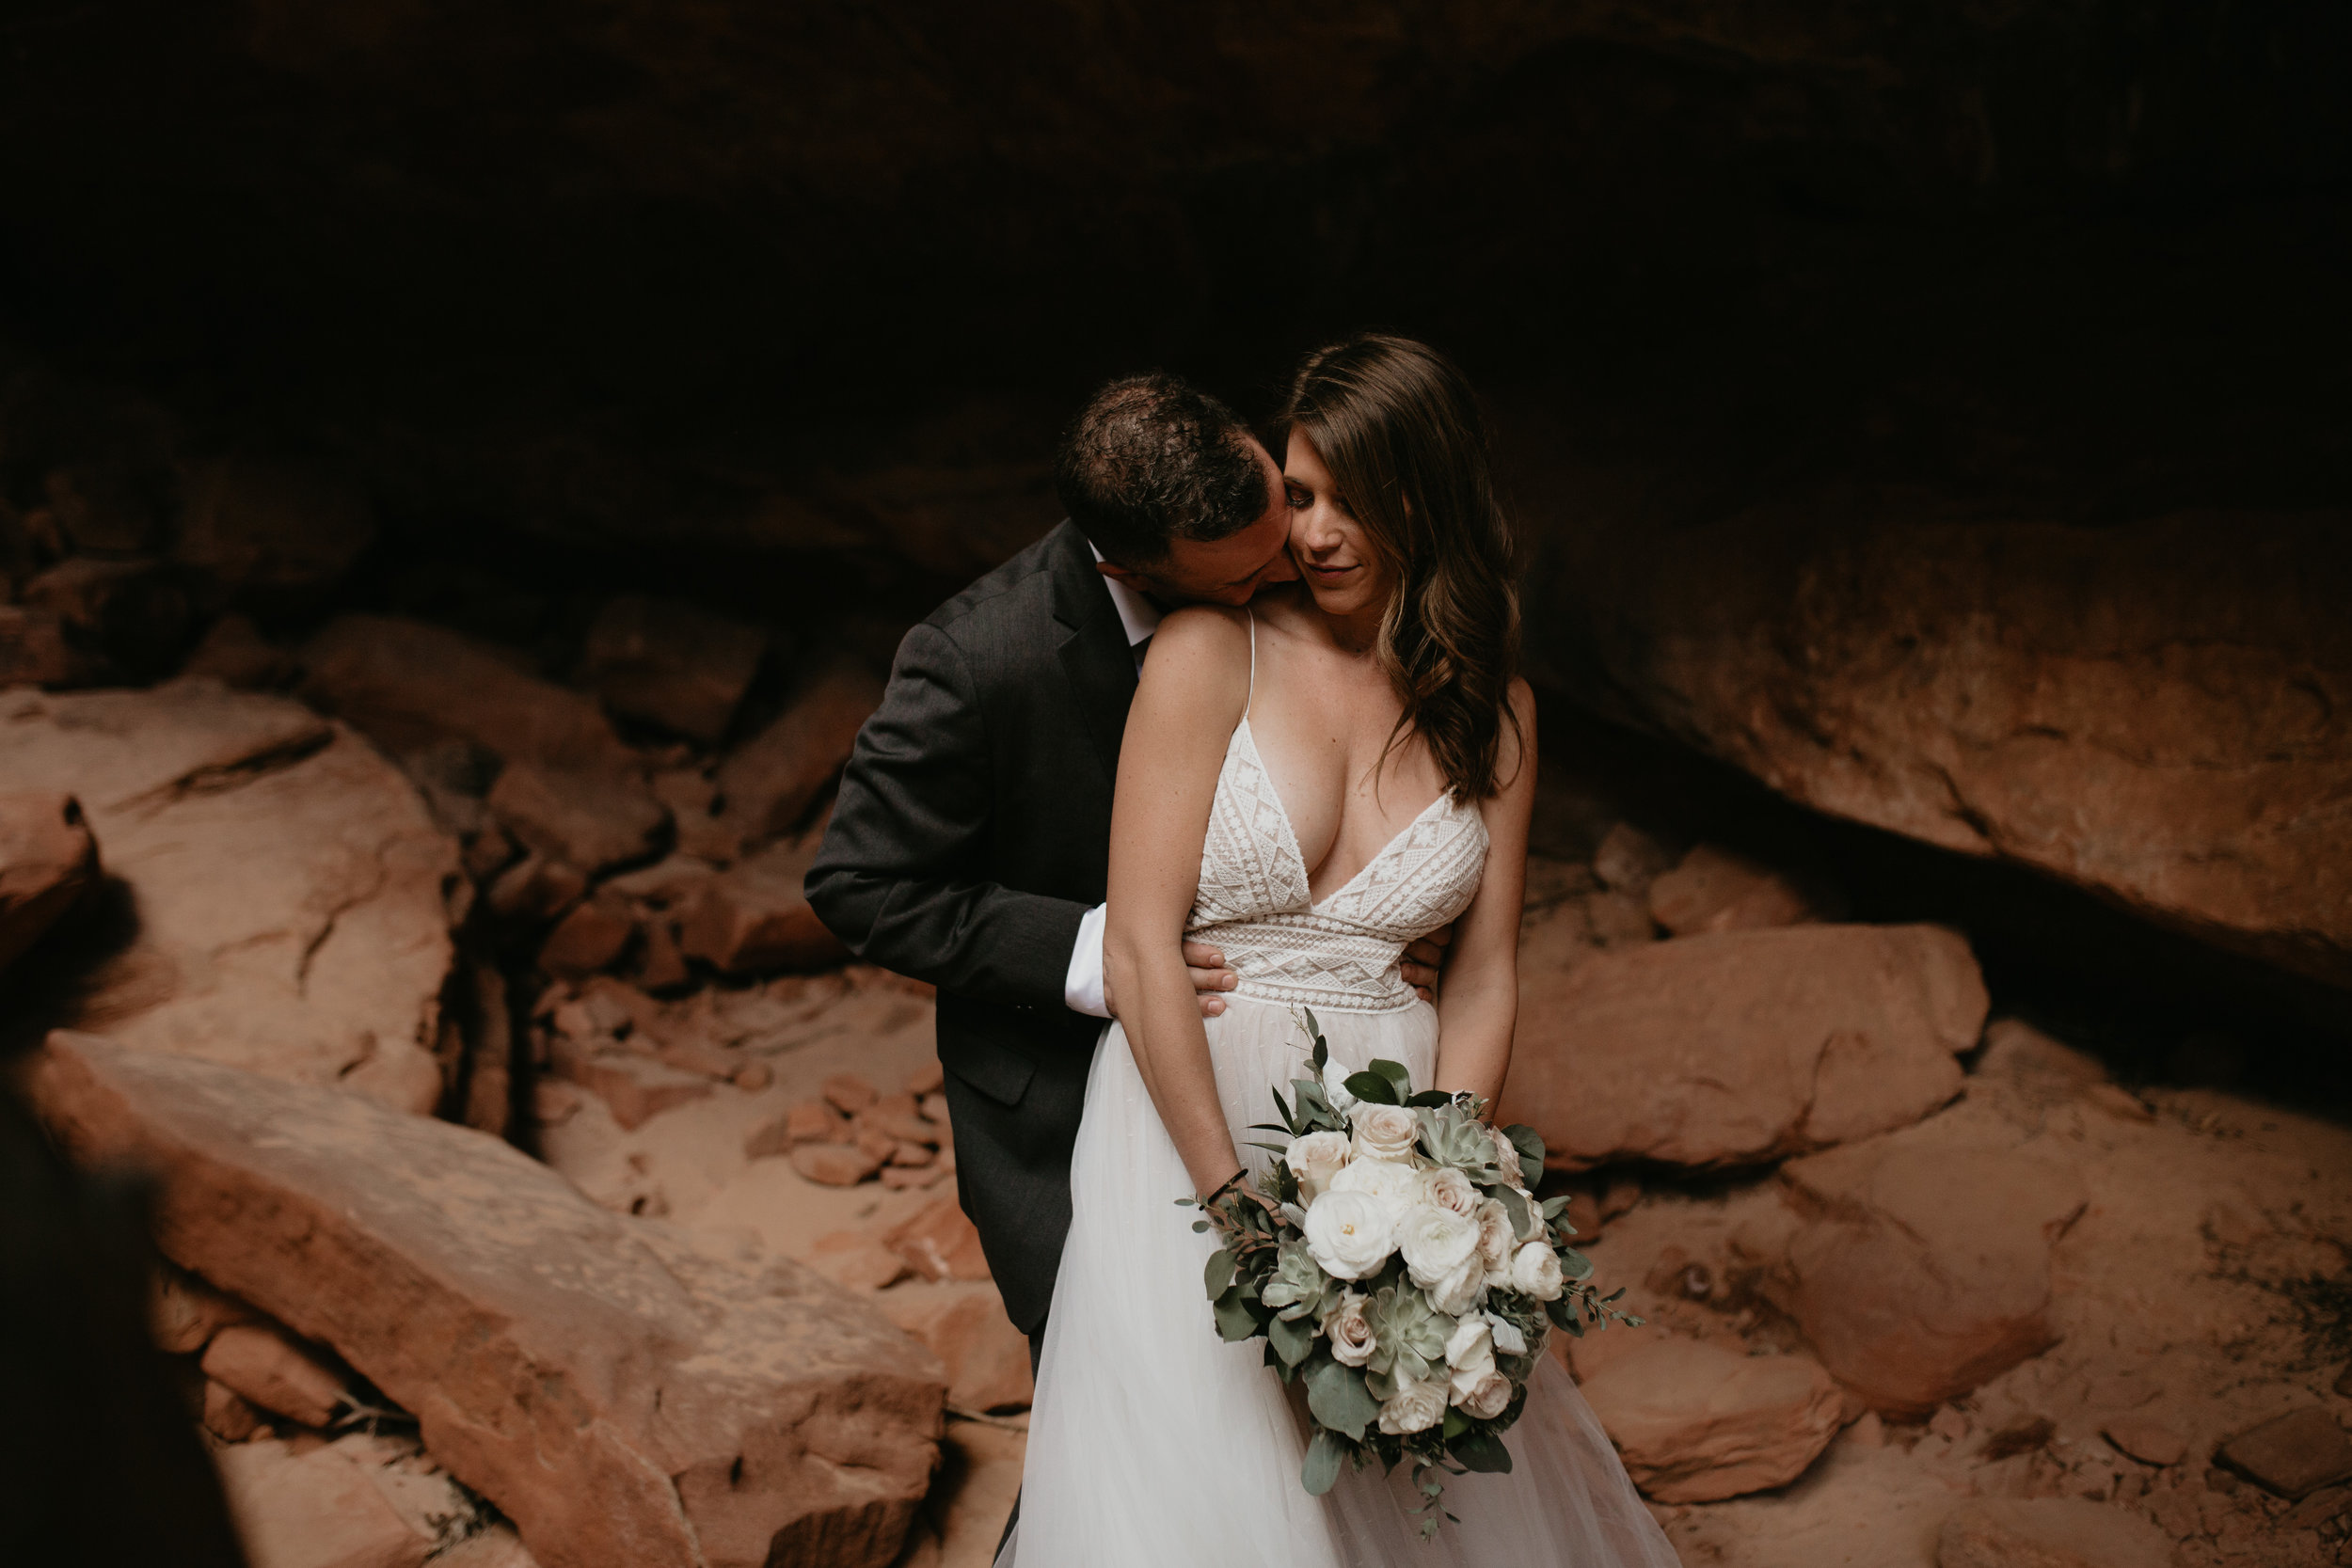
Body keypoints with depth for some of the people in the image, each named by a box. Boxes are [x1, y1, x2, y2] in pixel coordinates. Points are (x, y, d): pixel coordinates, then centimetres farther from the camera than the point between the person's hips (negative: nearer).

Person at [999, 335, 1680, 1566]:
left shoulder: (1493, 710, 5)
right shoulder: (1210, 653, -7)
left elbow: (1484, 979, 5)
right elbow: (1139, 952, -12)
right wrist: (1239, 1201, -17)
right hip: (1187, 1114, -3)